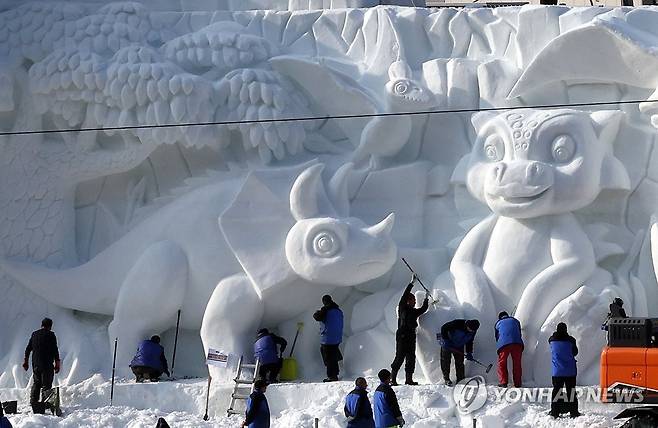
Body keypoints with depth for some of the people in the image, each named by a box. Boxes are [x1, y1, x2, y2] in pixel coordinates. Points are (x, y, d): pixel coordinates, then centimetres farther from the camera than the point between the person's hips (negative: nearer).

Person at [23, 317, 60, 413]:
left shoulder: (34, 334, 11)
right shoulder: (50, 335, -7)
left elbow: (28, 349, 14)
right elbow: (55, 350, -10)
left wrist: (26, 361, 23)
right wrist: (57, 363, -6)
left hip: (35, 364, 6)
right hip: (47, 364, -6)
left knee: (36, 384, 15)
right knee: (46, 385, -4)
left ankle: (33, 403, 12)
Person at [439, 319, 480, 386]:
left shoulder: (472, 332, -11)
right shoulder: (457, 324, -30)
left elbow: (469, 342, 4)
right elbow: (444, 328, -24)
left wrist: (469, 353, -6)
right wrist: (445, 340, -27)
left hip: (459, 347, 5)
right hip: (447, 345, -5)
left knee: (460, 363, 3)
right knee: (446, 361, -2)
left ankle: (461, 379, 11)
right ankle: (446, 379, 6)